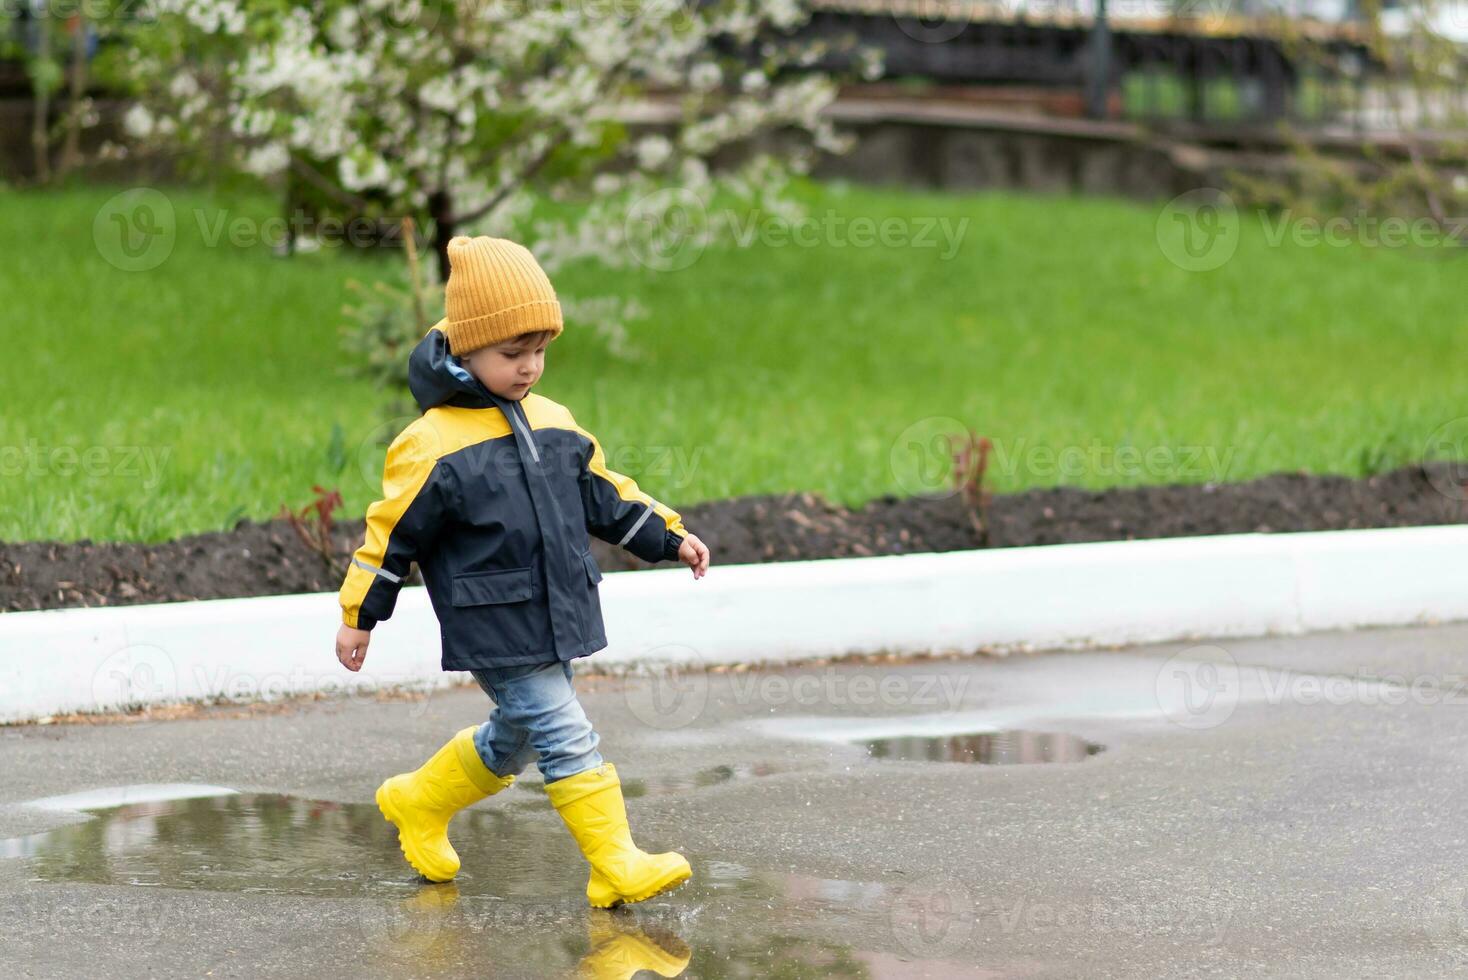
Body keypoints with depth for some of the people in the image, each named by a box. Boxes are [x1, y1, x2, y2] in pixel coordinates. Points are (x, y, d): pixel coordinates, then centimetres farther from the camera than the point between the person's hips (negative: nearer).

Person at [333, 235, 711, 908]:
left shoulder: (552, 423, 7)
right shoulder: (432, 447, -14)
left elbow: (601, 493, 19)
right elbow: (394, 532, -7)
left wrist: (669, 538, 15)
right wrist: (359, 616, -2)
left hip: (552, 620, 8)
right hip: (493, 631, -8)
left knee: (515, 738, 19)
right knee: (566, 737, -11)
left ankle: (419, 803, 41)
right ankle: (616, 866, -8)